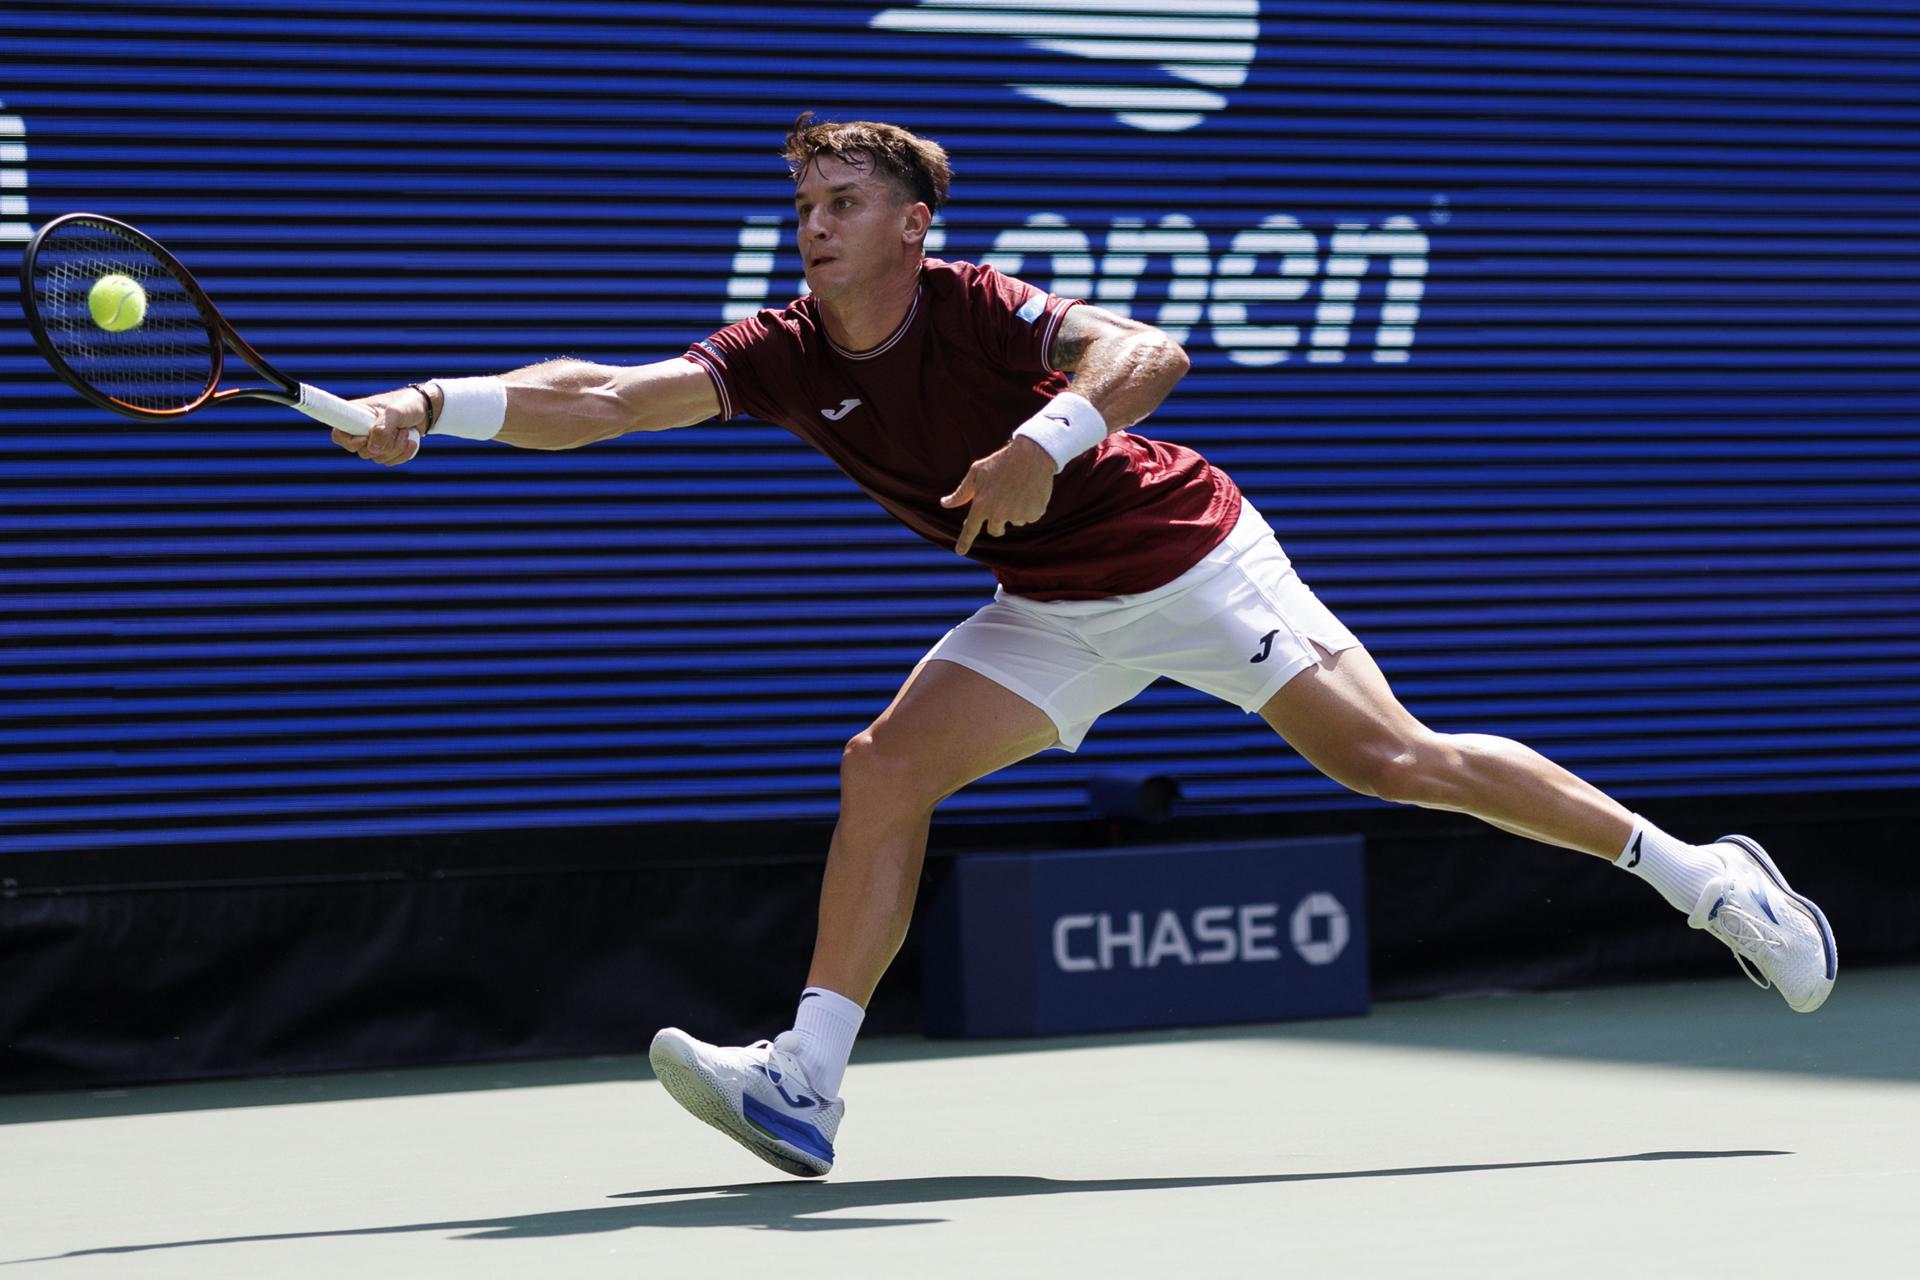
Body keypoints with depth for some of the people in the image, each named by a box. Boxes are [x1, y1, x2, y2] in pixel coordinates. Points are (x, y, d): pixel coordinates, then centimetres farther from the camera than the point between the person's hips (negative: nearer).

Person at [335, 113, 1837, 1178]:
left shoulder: (976, 308, -22)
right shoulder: (786, 356, -8)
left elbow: (1149, 351, -36)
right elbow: (603, 396, -17)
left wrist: (1048, 438, -53)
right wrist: (439, 404, -30)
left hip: (1190, 555, -5)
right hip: (1054, 611, 5)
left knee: (1392, 757, -11)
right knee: (886, 766, -14)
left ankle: (1697, 870, 2)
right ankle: (807, 1083, -17)